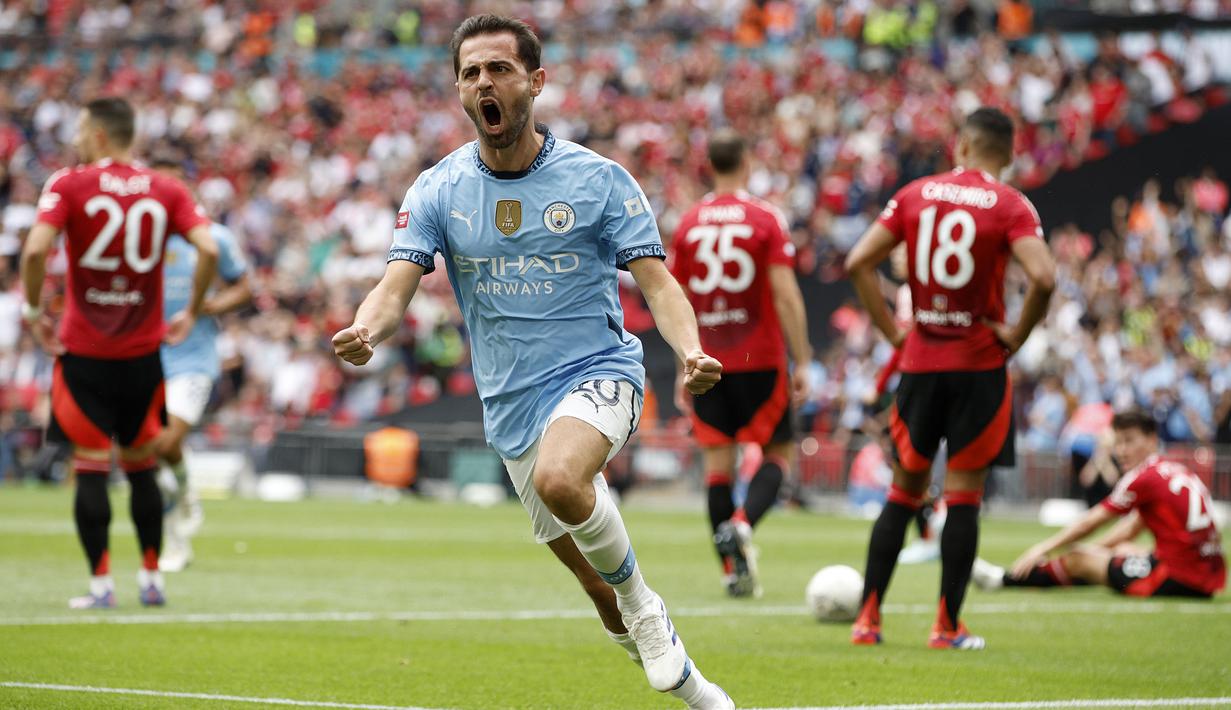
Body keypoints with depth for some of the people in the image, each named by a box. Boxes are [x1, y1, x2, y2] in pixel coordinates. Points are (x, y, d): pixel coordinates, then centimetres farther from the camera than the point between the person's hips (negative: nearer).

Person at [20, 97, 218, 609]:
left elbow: (36, 249, -19)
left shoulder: (69, 185, -6)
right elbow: (208, 249, -8)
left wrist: (32, 310, -6)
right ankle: (151, 579, 16)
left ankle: (100, 583, -1)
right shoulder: (166, 191, 3)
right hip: (143, 353, 3)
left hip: (83, 354, -3)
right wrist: (191, 313, 4)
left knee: (90, 470, 1)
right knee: (141, 467, 15)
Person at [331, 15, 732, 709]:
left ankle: (646, 608, -11)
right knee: (596, 579, 7)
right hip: (511, 402, 4)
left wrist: (691, 352, -27)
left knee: (559, 477, -35)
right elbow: (397, 286, -7)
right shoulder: (438, 190, 1)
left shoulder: (598, 178, -5)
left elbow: (656, 281, -6)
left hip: (599, 372, -4)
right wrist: (364, 331, -32)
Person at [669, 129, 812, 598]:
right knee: (778, 453, 8)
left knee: (717, 463, 6)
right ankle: (742, 524, -19)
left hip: (708, 364, 3)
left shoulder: (688, 222, 5)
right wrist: (802, 362, -7)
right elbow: (785, 296, -11)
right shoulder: (766, 218, -5)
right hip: (760, 360, -3)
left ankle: (733, 571, 4)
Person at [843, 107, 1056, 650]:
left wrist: (890, 329, 4)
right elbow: (1043, 277, -21)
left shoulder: (916, 194, 4)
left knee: (903, 491, 14)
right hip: (979, 365, -3)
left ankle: (868, 617, 11)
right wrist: (1017, 335, -7)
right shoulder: (1010, 206, -6)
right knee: (963, 495, 3)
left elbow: (859, 262, -2)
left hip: (920, 362, 3)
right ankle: (947, 626, 2)